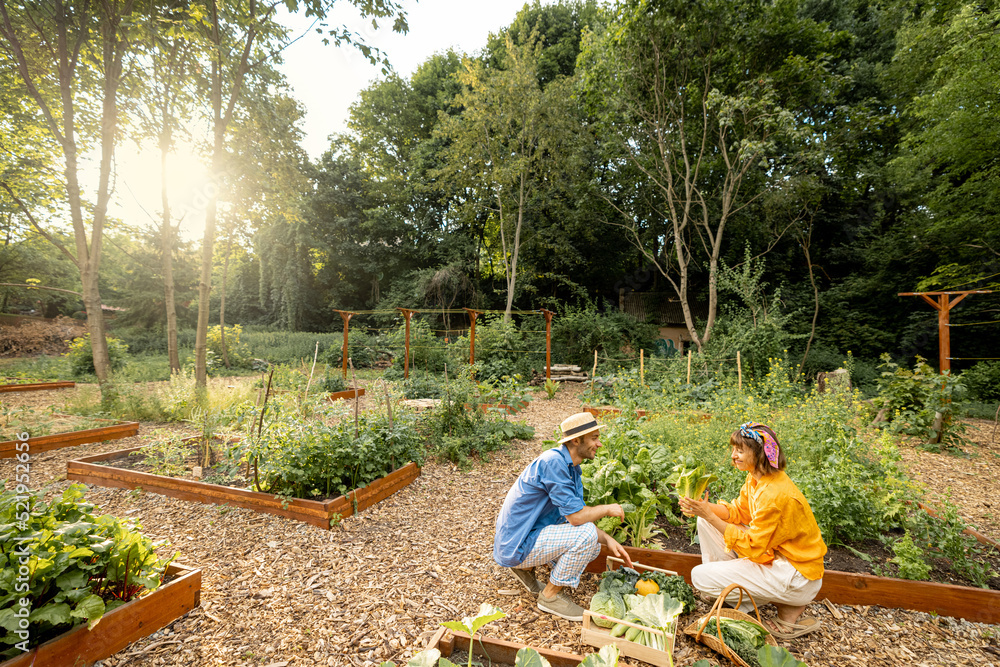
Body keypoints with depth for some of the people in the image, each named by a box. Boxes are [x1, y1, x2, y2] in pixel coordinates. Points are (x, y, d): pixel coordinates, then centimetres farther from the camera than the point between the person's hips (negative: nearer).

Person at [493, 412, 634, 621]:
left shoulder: (571, 467, 6)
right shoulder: (553, 462, -25)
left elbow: (578, 515, 11)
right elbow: (576, 517, -27)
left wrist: (608, 540, -1)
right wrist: (607, 509, -10)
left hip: (532, 534, 10)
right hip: (517, 546, -10)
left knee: (593, 547, 14)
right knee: (586, 535, -22)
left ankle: (525, 567, 16)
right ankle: (550, 595, -1)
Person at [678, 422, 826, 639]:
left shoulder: (774, 494, -30)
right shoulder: (756, 477, -2)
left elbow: (753, 546, -24)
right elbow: (738, 511, 6)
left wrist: (709, 515, -25)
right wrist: (704, 507, -12)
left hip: (797, 576, -8)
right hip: (773, 554, 9)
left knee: (701, 576, -13)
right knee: (705, 522, 2)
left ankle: (789, 608, 0)